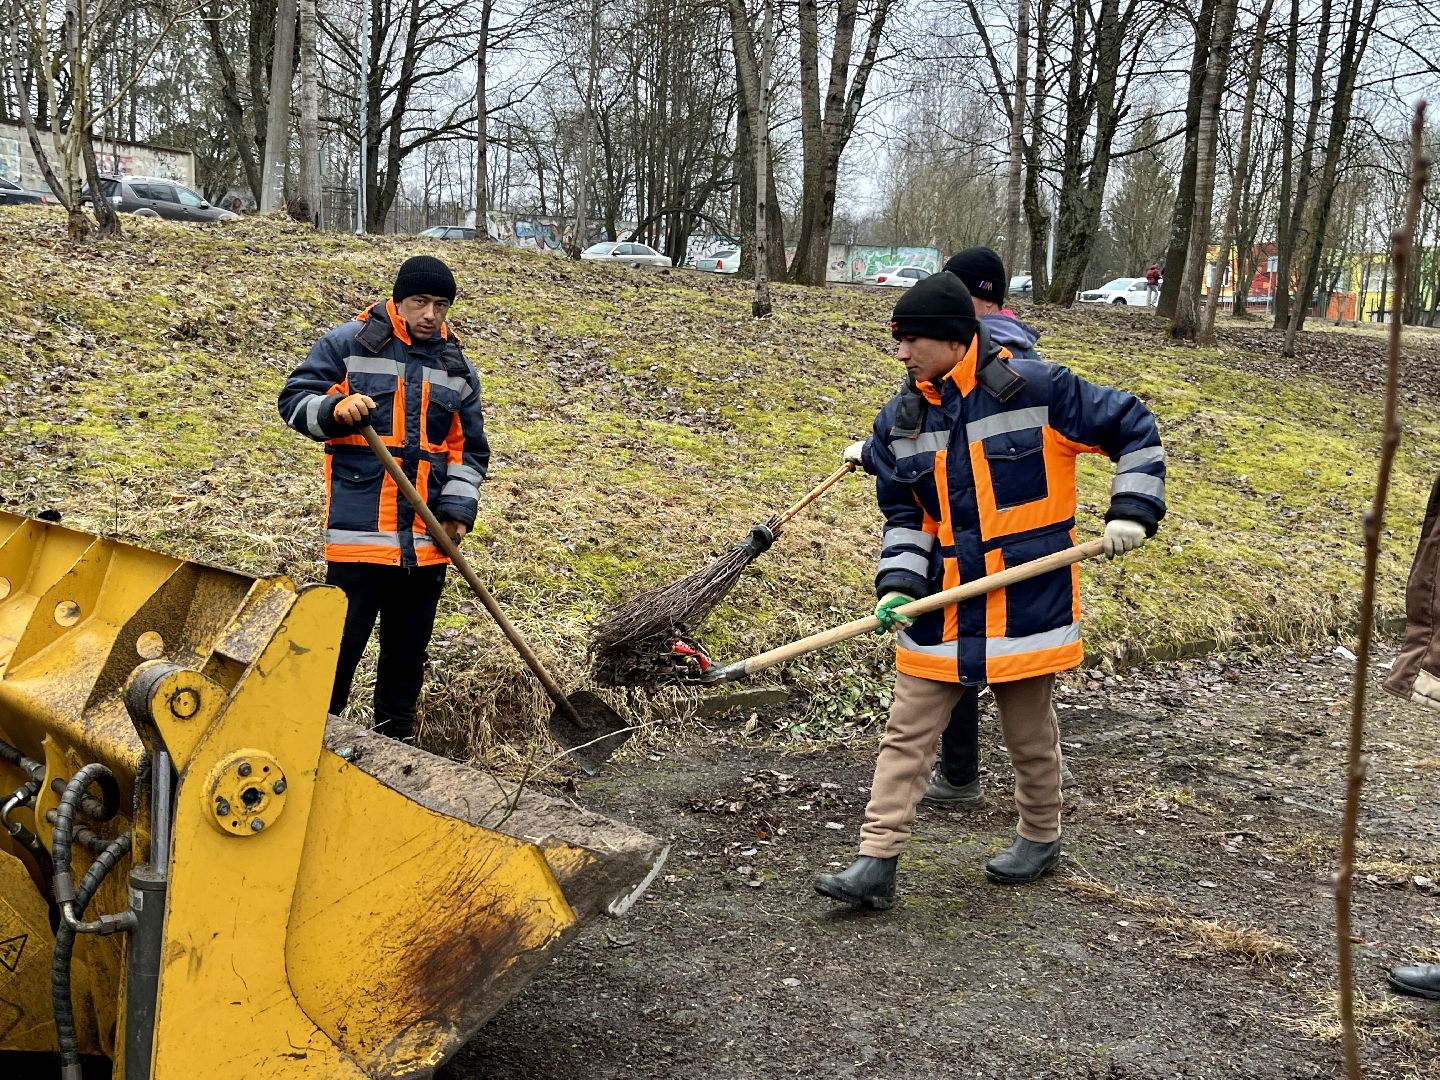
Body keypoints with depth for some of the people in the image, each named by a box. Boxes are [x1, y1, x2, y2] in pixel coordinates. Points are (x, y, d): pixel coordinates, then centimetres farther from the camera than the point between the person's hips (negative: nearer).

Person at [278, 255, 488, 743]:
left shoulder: (458, 369, 12)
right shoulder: (348, 343, -1)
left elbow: (469, 450, 16)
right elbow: (294, 400, 1)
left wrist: (458, 508, 2)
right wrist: (335, 408, -20)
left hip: (427, 538, 5)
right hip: (358, 531, -4)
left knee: (409, 651, 14)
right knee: (341, 643, -1)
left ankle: (396, 744, 26)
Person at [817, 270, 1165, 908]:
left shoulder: (1037, 390, -11)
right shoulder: (900, 423, 4)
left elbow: (1133, 428, -1)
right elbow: (904, 516, 9)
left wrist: (1131, 512, -8)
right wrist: (898, 584, -6)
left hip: (1026, 604, -4)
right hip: (940, 609, 4)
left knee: (1030, 732, 13)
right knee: (906, 734, 2)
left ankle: (1041, 837, 37)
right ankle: (877, 862, 7)